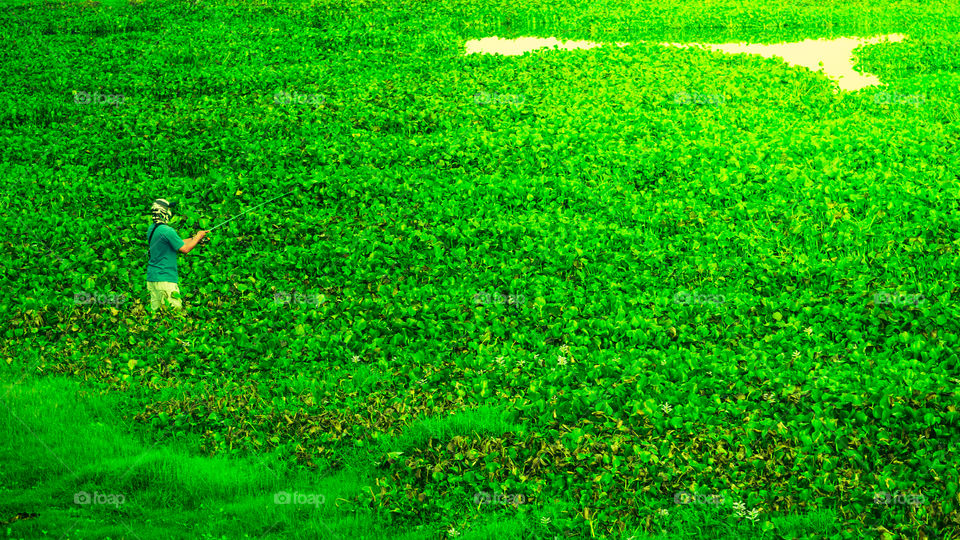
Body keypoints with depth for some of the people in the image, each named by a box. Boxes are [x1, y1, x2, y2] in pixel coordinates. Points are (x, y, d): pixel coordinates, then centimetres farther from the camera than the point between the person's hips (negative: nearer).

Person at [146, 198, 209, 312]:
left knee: (155, 311, 8)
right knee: (175, 310, -8)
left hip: (152, 277, 9)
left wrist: (194, 238, 16)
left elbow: (177, 243, 17)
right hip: (165, 279, -9)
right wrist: (197, 237, 4)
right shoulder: (167, 231, -17)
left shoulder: (151, 229, 11)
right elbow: (185, 249, -10)